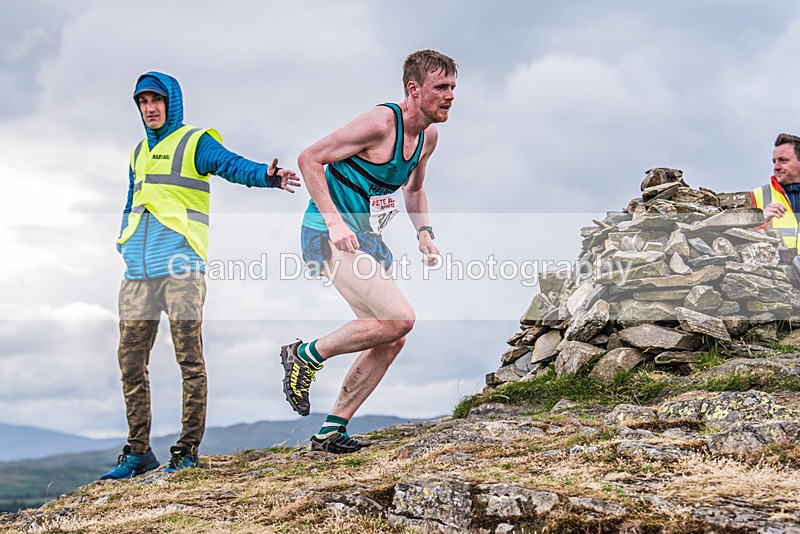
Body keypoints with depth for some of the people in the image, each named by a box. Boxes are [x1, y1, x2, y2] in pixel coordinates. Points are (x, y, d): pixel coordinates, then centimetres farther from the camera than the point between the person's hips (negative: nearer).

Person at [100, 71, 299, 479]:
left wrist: (265, 175, -36)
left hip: (180, 266, -7)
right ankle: (138, 452, 13)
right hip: (138, 271, 7)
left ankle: (187, 450, 0)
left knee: (189, 360, -5)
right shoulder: (139, 153, 23)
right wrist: (124, 244, 17)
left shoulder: (195, 143, 3)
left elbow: (231, 164, -15)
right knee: (131, 360, 5)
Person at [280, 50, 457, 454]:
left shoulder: (428, 136, 8)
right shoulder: (381, 123, -19)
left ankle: (332, 430, 14)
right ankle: (305, 357, -4)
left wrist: (423, 232, 8)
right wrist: (334, 221, -25)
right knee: (400, 318, -22)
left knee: (390, 341, 5)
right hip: (329, 236, -9)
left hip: (368, 240, 9)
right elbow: (309, 159, -17)